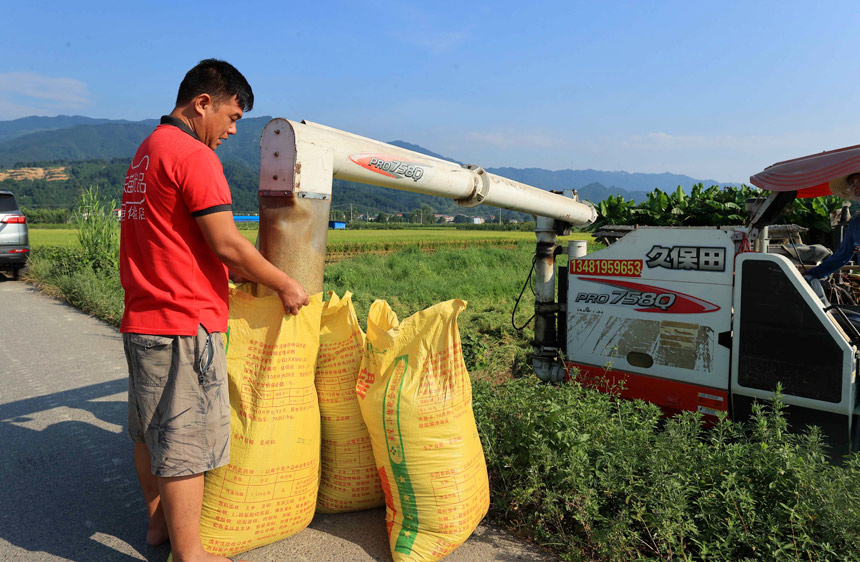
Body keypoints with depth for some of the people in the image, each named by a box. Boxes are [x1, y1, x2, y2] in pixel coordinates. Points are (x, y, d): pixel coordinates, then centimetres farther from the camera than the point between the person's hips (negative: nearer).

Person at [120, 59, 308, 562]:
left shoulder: (147, 151, 17)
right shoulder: (193, 154, -14)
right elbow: (227, 243, -18)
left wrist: (244, 275, 18)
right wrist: (284, 284, -6)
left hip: (143, 321, 10)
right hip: (184, 323, -10)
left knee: (150, 430, 19)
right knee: (184, 439, -2)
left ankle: (160, 521, 37)